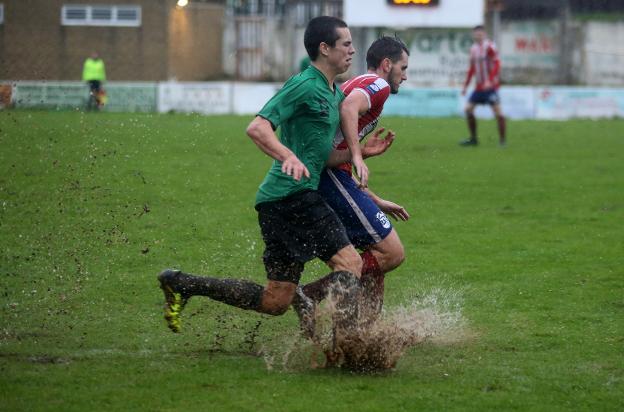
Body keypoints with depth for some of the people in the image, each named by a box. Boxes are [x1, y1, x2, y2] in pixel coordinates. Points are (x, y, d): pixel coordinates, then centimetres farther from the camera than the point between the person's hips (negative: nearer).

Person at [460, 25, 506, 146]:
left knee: (497, 110, -10)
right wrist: (465, 86, 19)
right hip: (479, 86, 8)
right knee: (468, 108, 3)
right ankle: (473, 138, 11)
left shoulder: (489, 46, -9)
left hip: (490, 86, -8)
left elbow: (496, 64, -15)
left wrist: (490, 81, -25)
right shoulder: (473, 49, 14)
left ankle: (502, 140, -7)